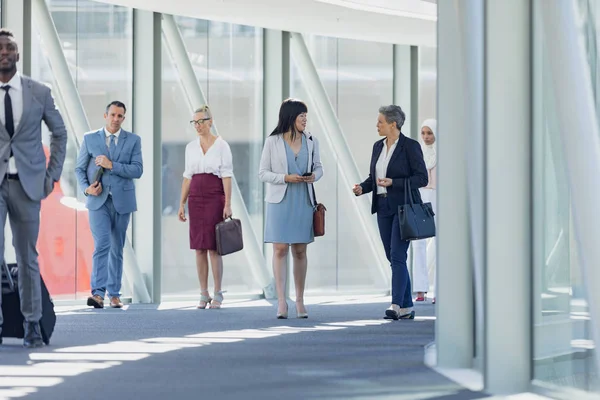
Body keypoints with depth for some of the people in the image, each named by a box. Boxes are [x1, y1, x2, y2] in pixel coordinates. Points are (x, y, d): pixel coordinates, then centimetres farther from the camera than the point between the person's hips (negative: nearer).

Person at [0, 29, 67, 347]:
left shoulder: (39, 92, 4)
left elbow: (59, 132, 15)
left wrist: (53, 174, 8)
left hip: (27, 184, 1)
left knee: (28, 258, 6)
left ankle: (32, 324, 12)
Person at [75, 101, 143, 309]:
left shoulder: (133, 140, 5)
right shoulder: (90, 138, 5)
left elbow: (137, 170, -5)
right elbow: (79, 168, 8)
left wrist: (112, 165, -16)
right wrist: (86, 188, -11)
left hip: (122, 200, 2)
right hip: (98, 200, -2)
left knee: (117, 249, 7)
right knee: (101, 245, -16)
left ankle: (114, 294, 13)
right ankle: (98, 293, -22)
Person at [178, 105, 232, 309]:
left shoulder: (221, 145, -3)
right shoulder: (191, 147, 11)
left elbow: (227, 176, -6)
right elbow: (187, 177, 13)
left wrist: (228, 204, -12)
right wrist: (182, 204, 8)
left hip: (215, 198, -4)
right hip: (196, 199, 4)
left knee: (213, 247, -6)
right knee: (199, 248, 3)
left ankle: (217, 295, 0)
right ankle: (204, 294, 8)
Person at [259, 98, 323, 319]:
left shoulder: (311, 141, 5)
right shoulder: (273, 142, -3)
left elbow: (318, 167, 15)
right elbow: (263, 173, -1)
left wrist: (314, 176, -8)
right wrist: (285, 178, -16)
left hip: (303, 201, 3)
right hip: (280, 201, -3)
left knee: (300, 251, 6)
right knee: (280, 250, -5)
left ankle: (300, 301, 12)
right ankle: (281, 302, -5)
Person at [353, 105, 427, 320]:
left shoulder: (410, 146, -8)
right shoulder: (378, 146, 12)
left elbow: (422, 178, -11)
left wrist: (393, 183, -20)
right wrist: (362, 187, -2)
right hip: (383, 208, 7)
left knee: (397, 256, -15)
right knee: (393, 258, 7)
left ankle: (396, 305, -18)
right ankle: (407, 307, 12)